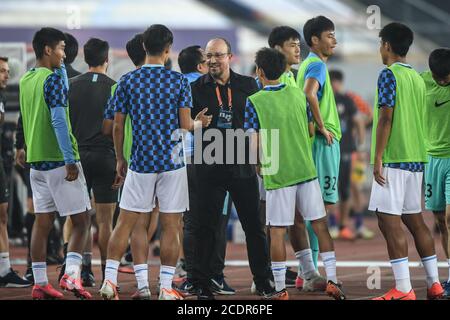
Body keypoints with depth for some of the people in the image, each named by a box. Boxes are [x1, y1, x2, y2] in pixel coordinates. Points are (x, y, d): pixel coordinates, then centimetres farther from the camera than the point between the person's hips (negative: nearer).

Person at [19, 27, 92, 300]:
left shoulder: (25, 81, 13)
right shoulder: (53, 80, -13)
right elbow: (59, 121, -20)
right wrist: (70, 160, -21)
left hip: (36, 161, 8)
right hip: (59, 162, -8)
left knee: (42, 222, 8)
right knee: (80, 221, -3)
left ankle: (40, 284, 7)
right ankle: (71, 274, -16)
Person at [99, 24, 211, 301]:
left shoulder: (128, 81, 1)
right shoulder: (179, 81, -4)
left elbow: (118, 126, 3)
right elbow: (185, 125, -6)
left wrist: (120, 159, 14)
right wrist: (199, 123, 16)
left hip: (140, 163, 2)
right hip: (172, 163, -2)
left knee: (125, 223, 6)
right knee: (171, 227, 2)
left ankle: (110, 280, -1)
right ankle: (166, 288, 1)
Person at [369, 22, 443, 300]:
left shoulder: (389, 74, -9)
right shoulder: (418, 79, 15)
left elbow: (386, 118, -16)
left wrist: (377, 158, -15)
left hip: (394, 160, -8)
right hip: (416, 159, 9)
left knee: (389, 220, -9)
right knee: (414, 220, 15)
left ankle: (403, 290, -16)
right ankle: (434, 284, 15)